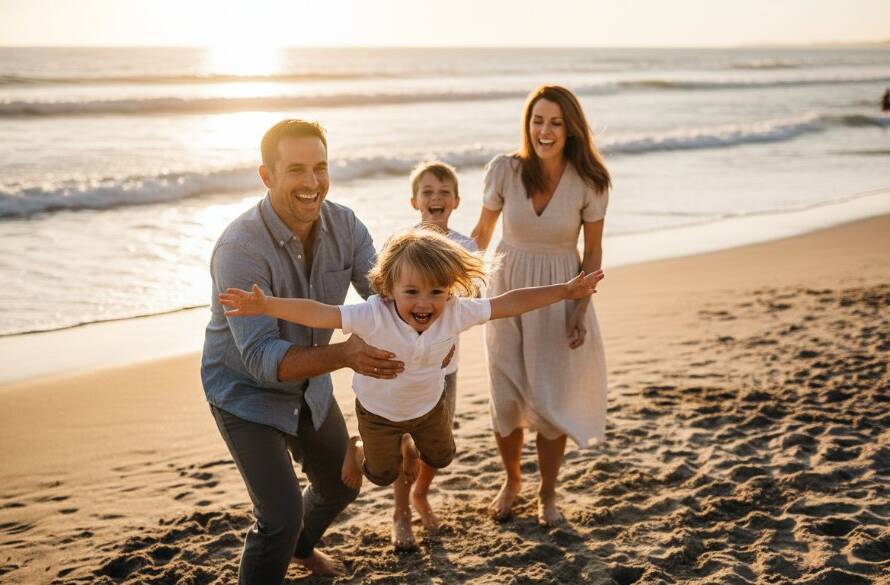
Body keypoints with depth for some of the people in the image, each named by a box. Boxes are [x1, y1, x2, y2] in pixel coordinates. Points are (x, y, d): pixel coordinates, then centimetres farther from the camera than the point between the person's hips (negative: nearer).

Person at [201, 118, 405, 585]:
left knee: (341, 485, 22)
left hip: (309, 383, 6)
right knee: (281, 516, -15)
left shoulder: (342, 224, -16)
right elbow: (261, 358, -37)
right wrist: (343, 355, -51)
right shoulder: (240, 249, -33)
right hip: (247, 393, -6)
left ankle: (300, 546, 55)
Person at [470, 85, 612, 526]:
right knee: (506, 400, 7)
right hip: (507, 291, 1)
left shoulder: (589, 183, -12)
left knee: (551, 401, 2)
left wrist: (581, 311, -10)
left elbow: (592, 252, -4)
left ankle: (547, 495, 25)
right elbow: (483, 232, 3)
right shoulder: (505, 170, -11)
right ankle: (511, 482, 35)